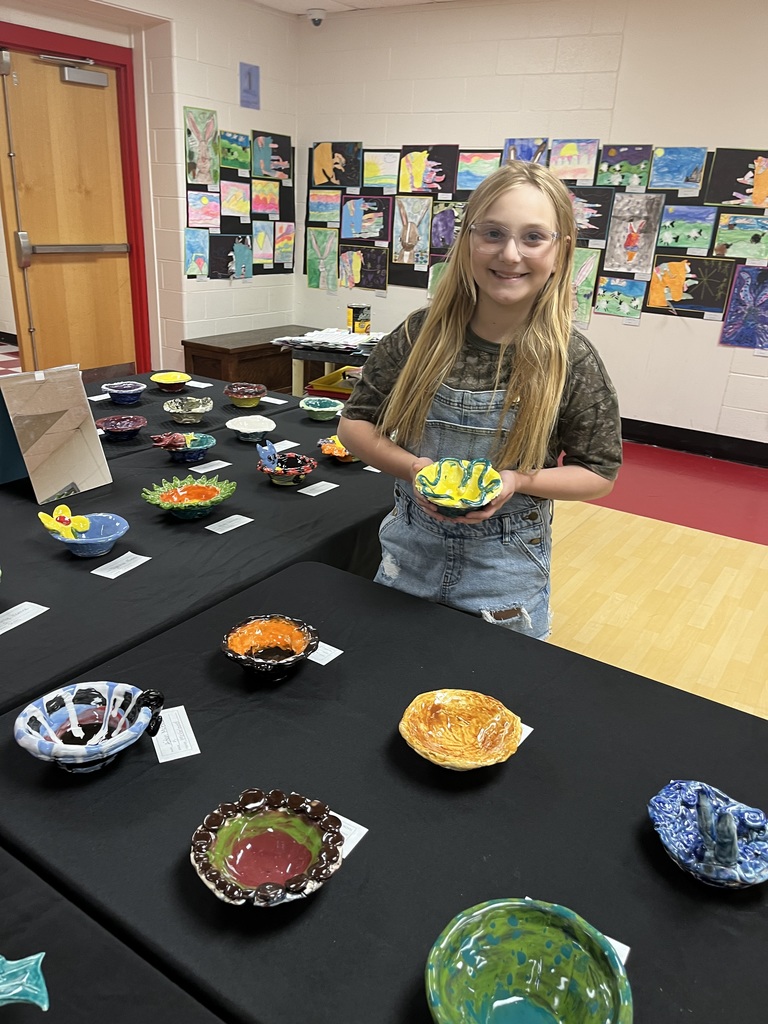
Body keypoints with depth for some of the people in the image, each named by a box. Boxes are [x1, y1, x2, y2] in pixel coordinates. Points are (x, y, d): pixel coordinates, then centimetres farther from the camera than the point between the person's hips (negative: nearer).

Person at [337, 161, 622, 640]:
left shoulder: (571, 360, -14)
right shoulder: (420, 335, -10)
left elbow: (599, 475, -6)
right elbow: (355, 422, -2)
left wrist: (517, 481, -23)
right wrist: (412, 467, -20)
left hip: (506, 571, -1)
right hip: (411, 551, 2)